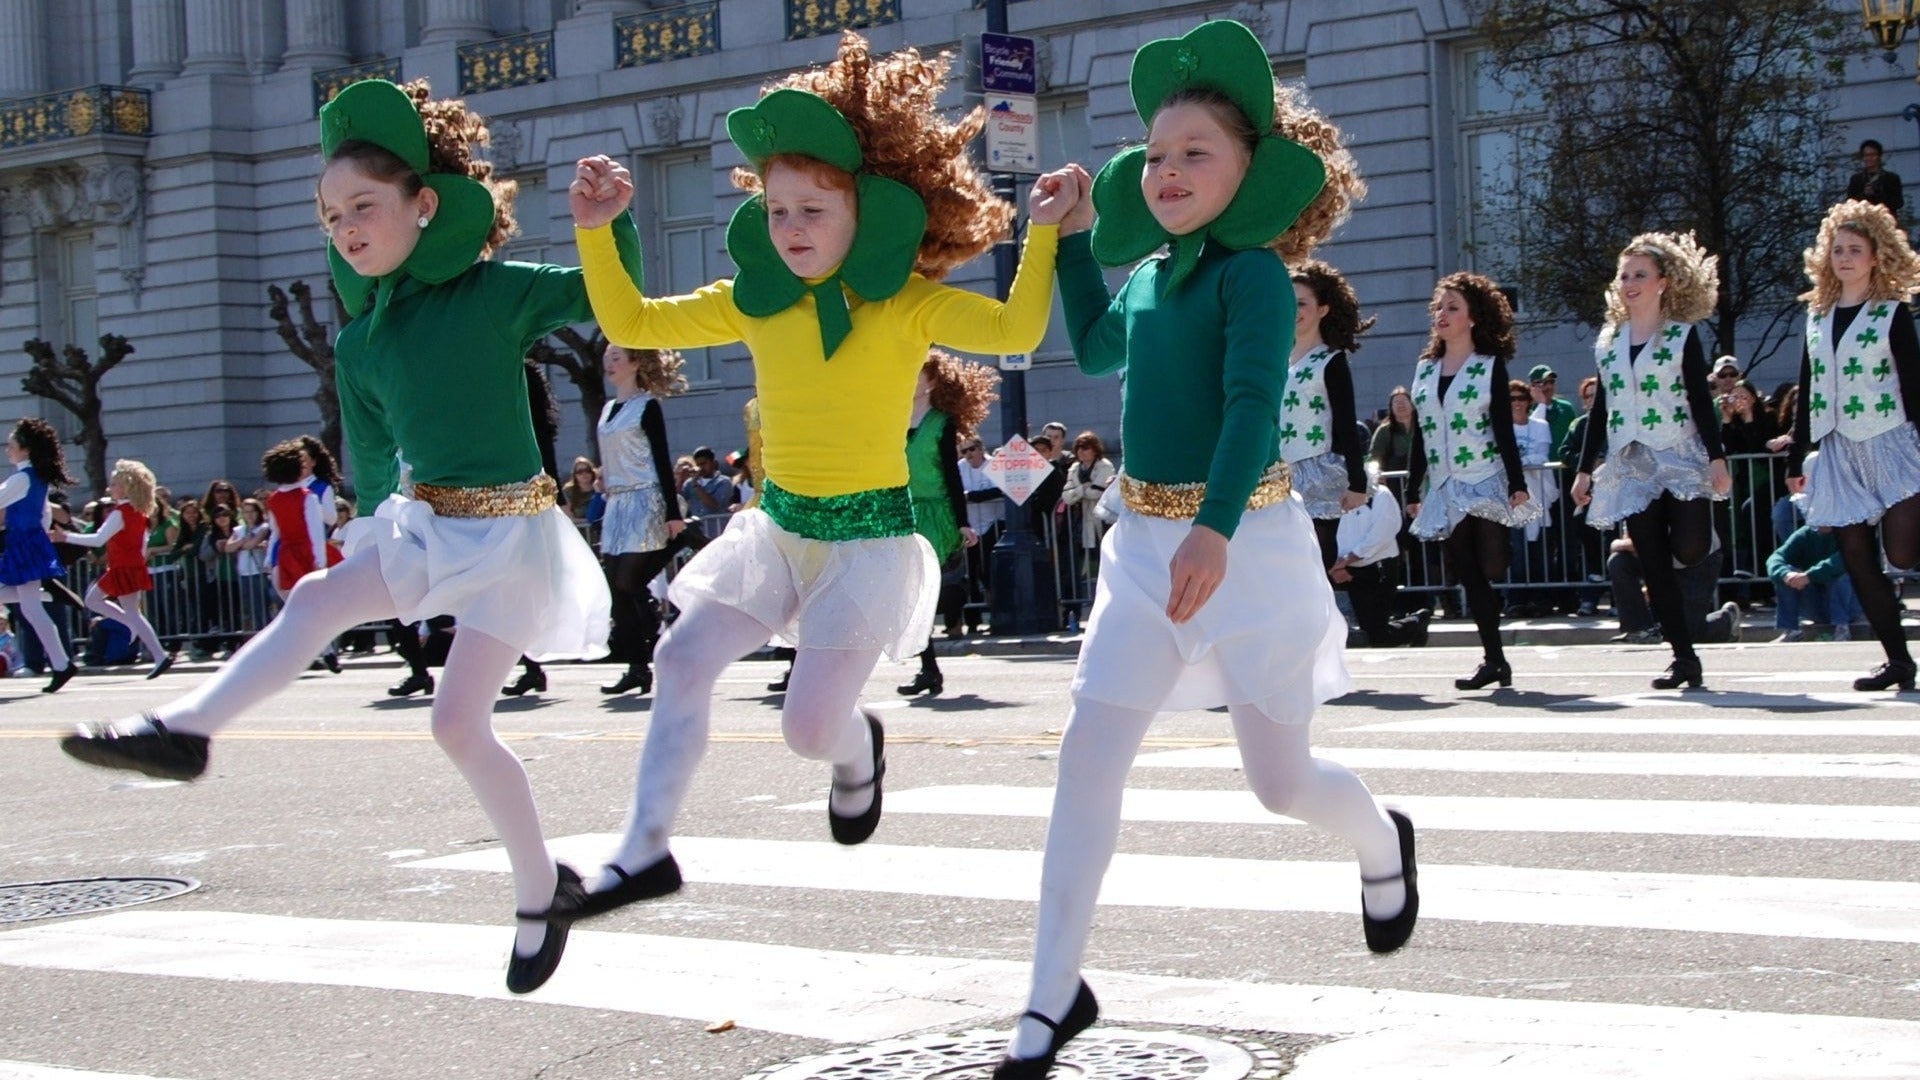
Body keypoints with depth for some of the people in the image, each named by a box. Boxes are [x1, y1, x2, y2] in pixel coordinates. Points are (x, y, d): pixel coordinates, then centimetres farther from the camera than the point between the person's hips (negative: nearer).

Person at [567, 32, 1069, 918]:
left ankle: (858, 752, 30)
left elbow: (1015, 331, -23)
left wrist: (1042, 233, -30)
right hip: (777, 525, 5)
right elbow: (630, 324, 8)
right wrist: (596, 233, -3)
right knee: (683, 660, -6)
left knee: (810, 726, -9)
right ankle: (645, 851, 1)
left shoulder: (905, 304, -10)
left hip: (869, 537, -5)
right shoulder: (755, 302, 3)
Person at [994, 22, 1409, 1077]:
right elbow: (1096, 352, 32)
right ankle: (1054, 994, 0)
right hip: (1144, 543, 6)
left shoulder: (1252, 273, -12)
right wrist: (1075, 237, 25)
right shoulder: (1147, 275, 10)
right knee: (1086, 755, -5)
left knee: (1281, 779, 5)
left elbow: (1253, 402, -27)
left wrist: (1215, 528, -40)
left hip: (1243, 540, -6)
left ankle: (1383, 843, 41)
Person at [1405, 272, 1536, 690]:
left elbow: (1504, 429, -5)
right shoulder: (1425, 368, 12)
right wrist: (1413, 491, 11)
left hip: (1486, 483, -5)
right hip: (1445, 489, 5)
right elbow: (1419, 434, 14)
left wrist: (1518, 484, -11)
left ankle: (1493, 660, 1)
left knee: (1484, 570, -9)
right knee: (1466, 573, 2)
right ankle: (1494, 659, 6)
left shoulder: (1490, 365, -1)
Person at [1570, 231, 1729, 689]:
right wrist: (1585, 469, 12)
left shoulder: (1682, 336, -1)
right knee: (1654, 565, -1)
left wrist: (1717, 458, -13)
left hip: (1680, 460, -4)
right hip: (1631, 466, 4)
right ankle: (1684, 656, 4)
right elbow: (1600, 409, 14)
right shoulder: (1608, 342, 11)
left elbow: (1701, 401, -4)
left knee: (1690, 550, -19)